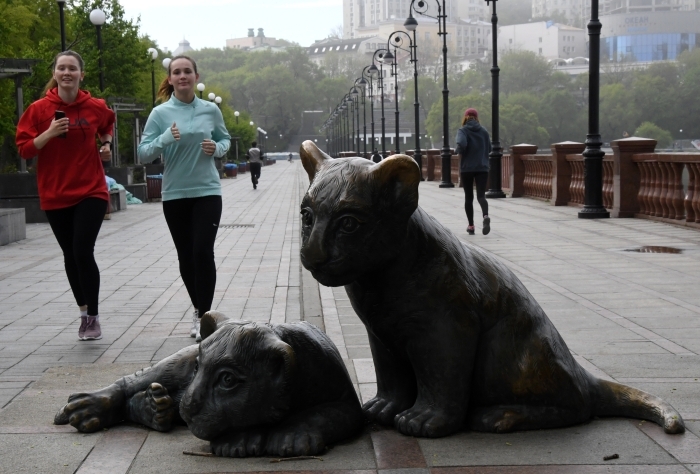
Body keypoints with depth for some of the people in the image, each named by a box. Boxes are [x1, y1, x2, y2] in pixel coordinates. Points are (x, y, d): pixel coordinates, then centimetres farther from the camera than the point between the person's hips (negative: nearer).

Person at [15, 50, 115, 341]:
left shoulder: (96, 107, -1)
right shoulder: (39, 109, -4)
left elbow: (107, 127, 23)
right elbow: (24, 149, -4)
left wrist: (106, 145, 5)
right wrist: (49, 134, -19)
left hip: (90, 191, -1)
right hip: (55, 195, 1)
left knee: (83, 251, -14)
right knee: (70, 255, 11)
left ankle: (93, 316, 0)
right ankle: (84, 313, 30)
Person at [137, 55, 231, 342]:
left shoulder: (211, 110, 1)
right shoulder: (160, 113, -3)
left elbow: (225, 139, 16)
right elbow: (143, 154, -5)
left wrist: (217, 148, -7)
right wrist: (166, 138, -22)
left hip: (207, 192, -1)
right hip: (174, 195, 1)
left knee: (203, 252, -14)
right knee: (186, 257, 9)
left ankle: (204, 316, -8)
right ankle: (198, 309, 28)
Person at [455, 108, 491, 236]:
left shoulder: (463, 131, -4)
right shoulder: (484, 131, 7)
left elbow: (461, 144, -22)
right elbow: (489, 149, 9)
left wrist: (460, 156, -5)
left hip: (467, 168, -2)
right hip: (482, 168, 2)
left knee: (468, 197, 10)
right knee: (481, 195, -4)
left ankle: (471, 226, 13)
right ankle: (486, 216, -34)